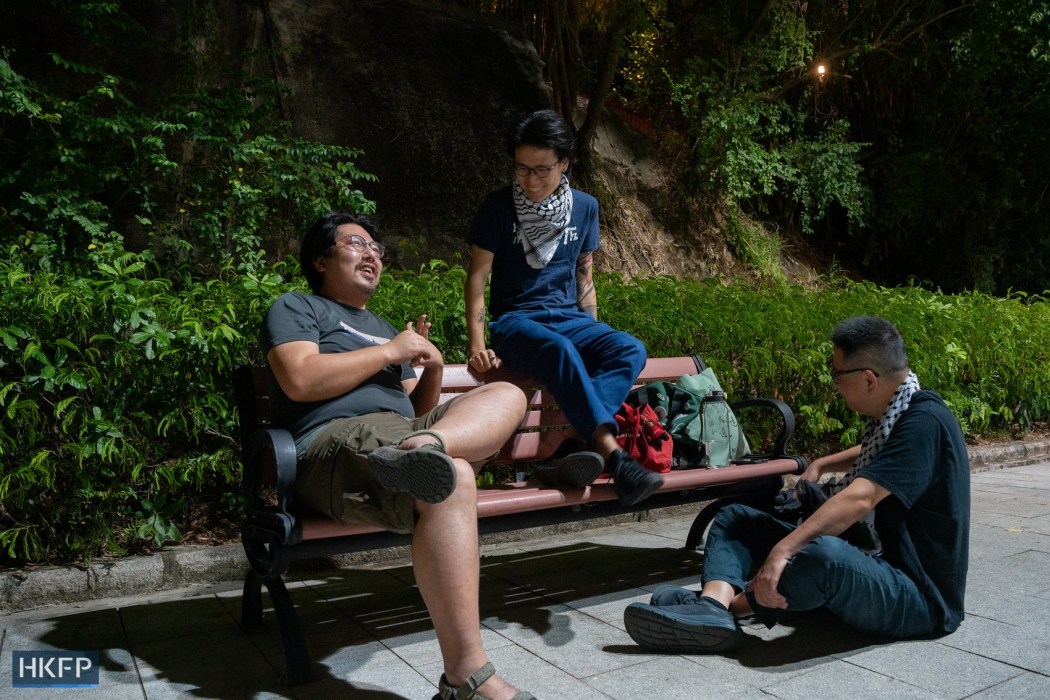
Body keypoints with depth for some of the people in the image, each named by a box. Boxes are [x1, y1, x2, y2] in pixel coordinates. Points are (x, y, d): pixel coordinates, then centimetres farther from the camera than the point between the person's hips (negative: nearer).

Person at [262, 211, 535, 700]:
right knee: (451, 477, -35)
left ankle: (426, 445, -43)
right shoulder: (296, 308, 13)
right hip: (335, 441, -7)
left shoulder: (385, 330, 34)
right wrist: (390, 352, -2)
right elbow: (299, 380, -8)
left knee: (507, 394, -7)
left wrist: (433, 367, 7)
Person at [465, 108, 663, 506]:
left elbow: (584, 278, 15)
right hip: (515, 321, -4)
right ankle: (614, 457, -42)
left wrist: (593, 341, 9)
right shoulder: (499, 206, -1)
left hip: (569, 319, 4)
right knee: (559, 349, -38)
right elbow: (477, 278, -4)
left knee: (630, 349, -26)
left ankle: (575, 450, -40)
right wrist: (477, 346, -14)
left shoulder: (585, 207, 9)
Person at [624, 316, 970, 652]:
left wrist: (784, 549, -40)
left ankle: (727, 606, -19)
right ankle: (711, 605, -25)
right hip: (881, 567, 9)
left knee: (826, 553, -43)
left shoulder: (924, 421, -19)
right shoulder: (891, 414, 8)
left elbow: (860, 498, -33)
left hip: (922, 599, -9)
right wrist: (820, 466, 20)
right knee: (734, 517, 4)